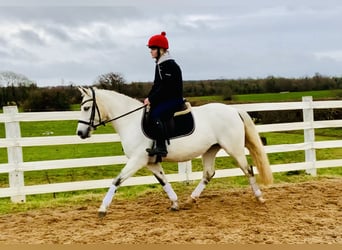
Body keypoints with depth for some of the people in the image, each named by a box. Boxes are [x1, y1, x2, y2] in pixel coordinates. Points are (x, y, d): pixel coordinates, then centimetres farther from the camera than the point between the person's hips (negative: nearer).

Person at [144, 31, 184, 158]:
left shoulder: (170, 65, -15)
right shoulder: (159, 64, 14)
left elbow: (165, 87, -21)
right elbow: (156, 85, 16)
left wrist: (151, 99, -19)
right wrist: (148, 98, 3)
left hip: (173, 99, -10)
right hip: (163, 99, 10)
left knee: (155, 114, -29)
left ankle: (161, 147, -30)